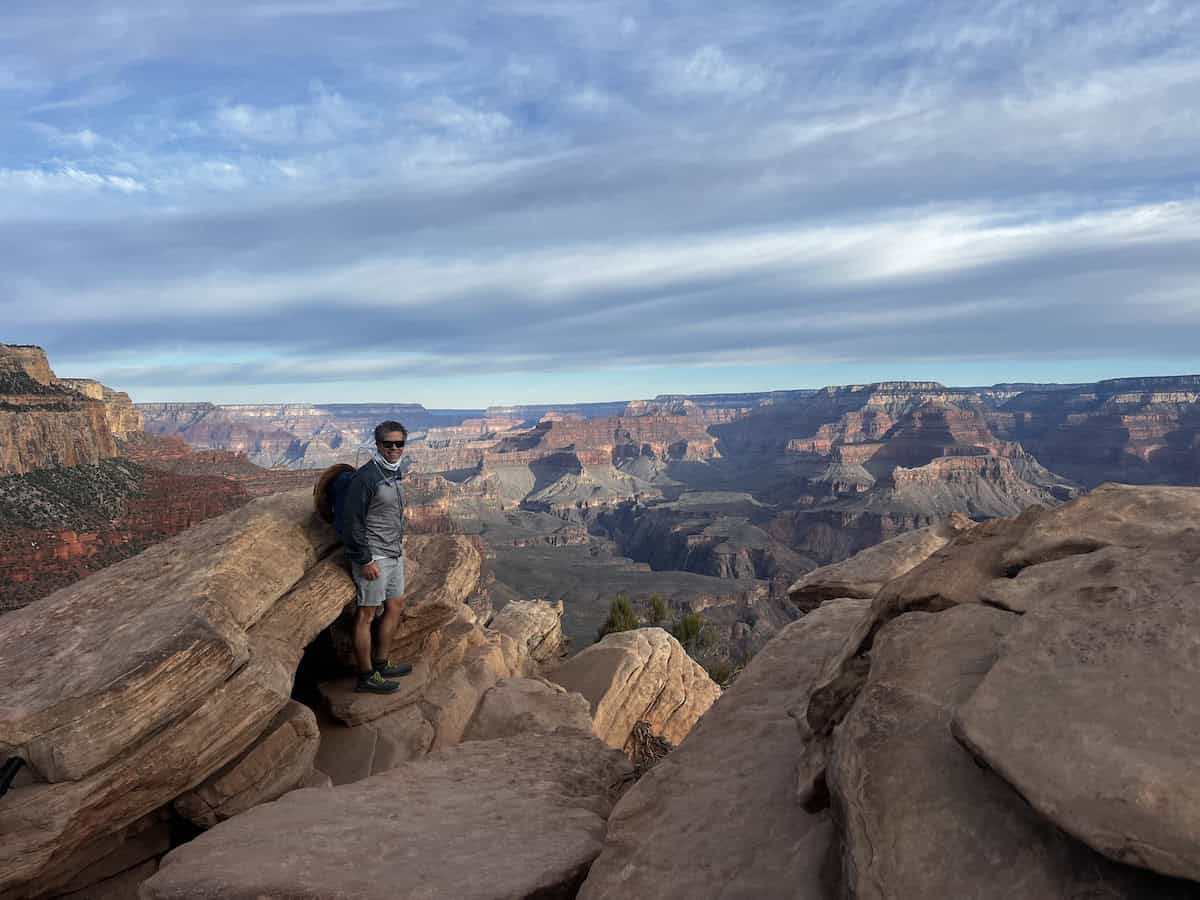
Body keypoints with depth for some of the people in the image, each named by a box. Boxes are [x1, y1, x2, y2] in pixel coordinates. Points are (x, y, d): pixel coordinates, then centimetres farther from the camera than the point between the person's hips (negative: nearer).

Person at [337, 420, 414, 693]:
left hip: (394, 555, 10)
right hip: (373, 558, -10)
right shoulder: (366, 477, -18)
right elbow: (351, 522, -19)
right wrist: (365, 560, -19)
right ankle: (365, 677, 10)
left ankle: (381, 664, 30)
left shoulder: (395, 472, 10)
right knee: (366, 614, 0)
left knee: (395, 606, 17)